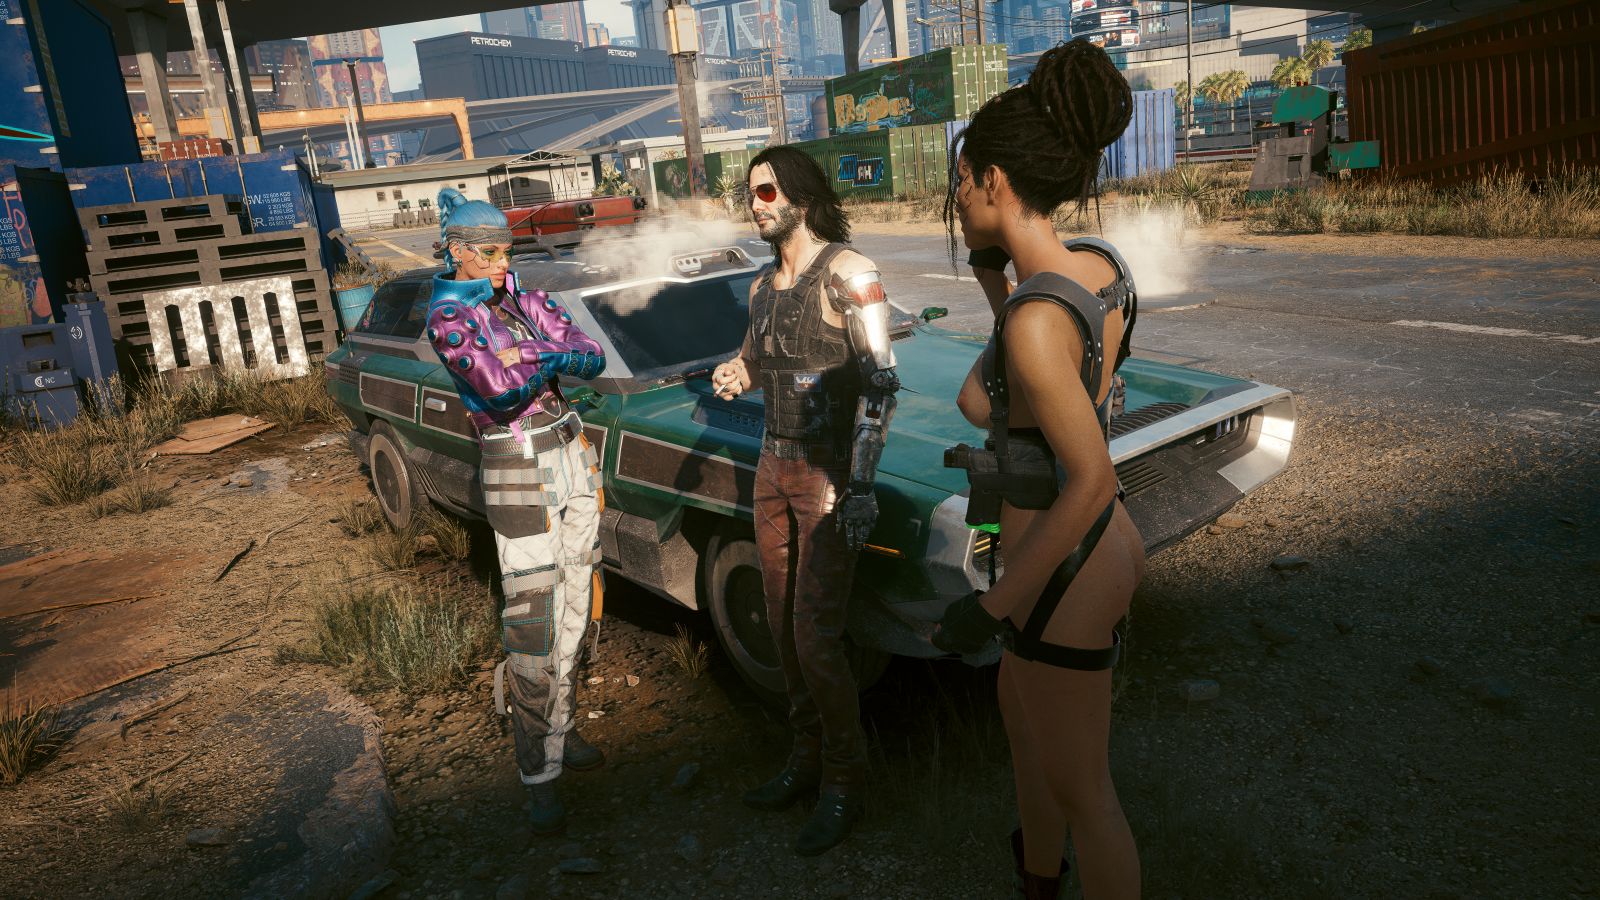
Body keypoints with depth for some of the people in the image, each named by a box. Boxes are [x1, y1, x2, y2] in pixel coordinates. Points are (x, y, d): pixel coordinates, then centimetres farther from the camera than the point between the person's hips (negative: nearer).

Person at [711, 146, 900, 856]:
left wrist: (861, 485, -22)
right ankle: (807, 761, 30)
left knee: (816, 638, -6)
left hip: (828, 476, -7)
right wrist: (735, 376, 0)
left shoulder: (846, 273, -12)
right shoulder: (762, 286, 12)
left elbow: (881, 382, -16)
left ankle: (843, 785, 13)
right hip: (774, 468, 8)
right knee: (784, 629, 13)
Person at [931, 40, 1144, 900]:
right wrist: (996, 280, -1)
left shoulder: (1034, 320, -29)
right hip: (1108, 546, 9)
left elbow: (1093, 482, -28)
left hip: (1064, 582, -9)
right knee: (1019, 712, 30)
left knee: (1078, 788, 14)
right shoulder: (1103, 264, -3)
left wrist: (991, 605, -21)